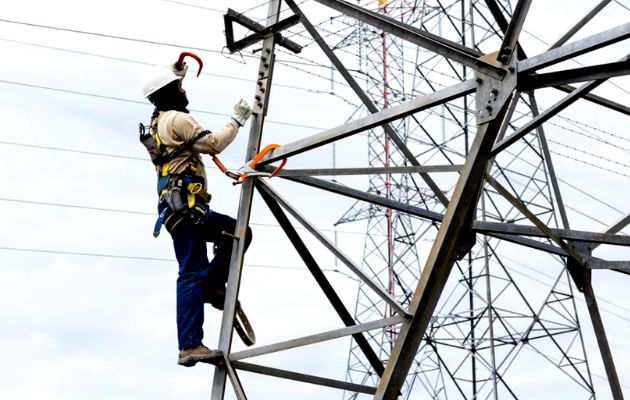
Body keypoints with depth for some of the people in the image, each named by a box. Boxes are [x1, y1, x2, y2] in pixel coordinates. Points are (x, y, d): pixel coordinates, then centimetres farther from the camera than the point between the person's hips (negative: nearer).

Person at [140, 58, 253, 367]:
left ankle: (212, 285, -2)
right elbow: (212, 144, -14)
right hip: (184, 205, -10)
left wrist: (176, 74, 50)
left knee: (239, 232, 10)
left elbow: (170, 99, 48)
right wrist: (237, 121, -3)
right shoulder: (177, 119, -6)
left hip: (179, 208, 10)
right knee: (193, 273, -10)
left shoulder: (158, 122, 23)